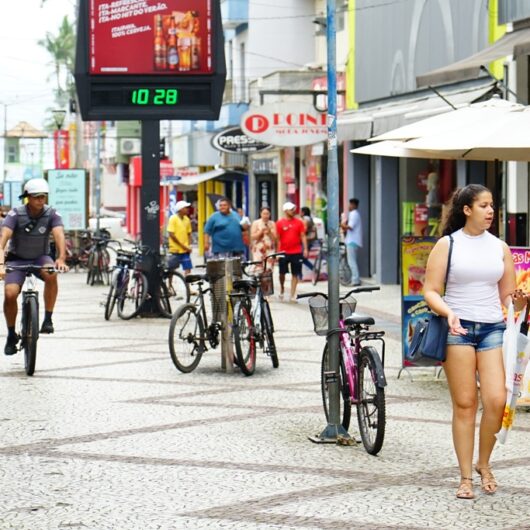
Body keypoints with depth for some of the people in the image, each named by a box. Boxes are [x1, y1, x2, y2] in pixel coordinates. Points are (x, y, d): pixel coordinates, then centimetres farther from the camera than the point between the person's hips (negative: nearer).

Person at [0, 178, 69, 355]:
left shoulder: (52, 214, -14)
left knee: (51, 274, -34)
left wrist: (61, 258, -48)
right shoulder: (15, 214, -18)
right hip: (17, 259, 0)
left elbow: (59, 236, -29)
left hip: (41, 258, 0)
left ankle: (48, 319, -19)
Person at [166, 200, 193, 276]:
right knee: (171, 270, 6)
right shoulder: (173, 218, -10)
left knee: (188, 270, -2)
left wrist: (189, 246, 1)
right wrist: (182, 245, -14)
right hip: (175, 249, -5)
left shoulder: (187, 219, 8)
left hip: (185, 250, 5)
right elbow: (171, 234, -14)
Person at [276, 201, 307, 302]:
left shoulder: (299, 222, 4)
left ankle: (292, 295, 7)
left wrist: (305, 249, -2)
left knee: (295, 274, 1)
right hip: (284, 252, -1)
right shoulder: (280, 223, 0)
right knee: (282, 273, 6)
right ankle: (282, 289, 33)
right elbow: (277, 238, 1)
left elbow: (303, 236, 6)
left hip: (296, 252, 1)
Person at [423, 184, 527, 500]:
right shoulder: (447, 245, 1)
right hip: (458, 329, -2)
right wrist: (448, 313, -20)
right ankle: (466, 477, 6)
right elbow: (431, 291, -2)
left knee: (497, 401, -10)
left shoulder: (500, 248, 10)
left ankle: (484, 464, 13)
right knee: (465, 404, -2)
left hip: (493, 328, 3)